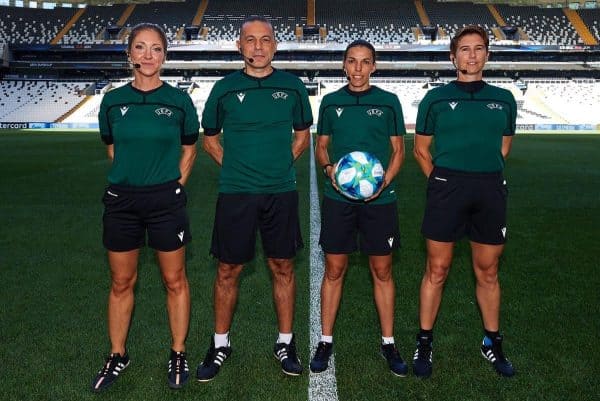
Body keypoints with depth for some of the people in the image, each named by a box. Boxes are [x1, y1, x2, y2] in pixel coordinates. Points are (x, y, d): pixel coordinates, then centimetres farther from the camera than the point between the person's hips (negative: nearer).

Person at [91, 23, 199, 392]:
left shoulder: (179, 101, -4)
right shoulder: (113, 101, 2)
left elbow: (189, 149, 7)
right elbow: (112, 149, 15)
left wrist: (173, 186, 1)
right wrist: (130, 179, 7)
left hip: (166, 201, -2)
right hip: (122, 200, 2)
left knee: (175, 280, 7)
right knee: (121, 282, 12)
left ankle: (179, 354, 23)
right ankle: (118, 356, 29)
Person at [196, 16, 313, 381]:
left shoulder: (293, 87, 3)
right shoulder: (224, 89, 1)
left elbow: (302, 136, 14)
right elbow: (211, 139, 11)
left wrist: (280, 165, 3)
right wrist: (235, 167, 1)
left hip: (281, 193, 1)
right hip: (235, 193, -1)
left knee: (283, 267, 9)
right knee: (228, 271, 5)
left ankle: (285, 342, 25)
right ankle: (221, 344, 23)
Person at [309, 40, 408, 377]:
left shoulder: (388, 102, 3)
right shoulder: (331, 102, 8)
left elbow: (398, 149, 5)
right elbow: (321, 146, 13)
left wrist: (384, 181, -12)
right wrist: (329, 168, -9)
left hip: (380, 198, -1)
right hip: (338, 198, 1)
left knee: (382, 271, 6)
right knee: (334, 270, 6)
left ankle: (388, 343, 20)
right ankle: (326, 341, 19)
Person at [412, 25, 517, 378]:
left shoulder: (503, 99, 9)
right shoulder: (436, 98, 3)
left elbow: (503, 147, 17)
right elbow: (421, 149, 7)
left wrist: (484, 176, 10)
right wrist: (441, 180, 1)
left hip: (490, 190, 2)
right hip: (446, 187, -2)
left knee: (488, 272, 11)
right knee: (437, 270, 2)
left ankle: (493, 343, 26)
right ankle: (425, 344, 15)